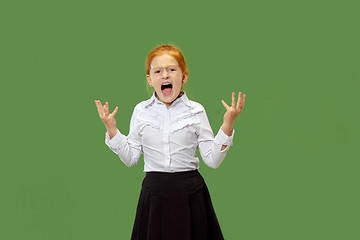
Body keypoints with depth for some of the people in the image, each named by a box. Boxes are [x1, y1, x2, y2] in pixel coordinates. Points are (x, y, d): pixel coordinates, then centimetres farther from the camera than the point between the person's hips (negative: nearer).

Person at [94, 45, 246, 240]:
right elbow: (130, 158, 8)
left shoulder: (195, 111, 1)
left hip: (189, 194, -1)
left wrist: (227, 125, -10)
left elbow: (212, 160, -1)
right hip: (154, 192, 1)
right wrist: (112, 130, 0)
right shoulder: (141, 112, 4)